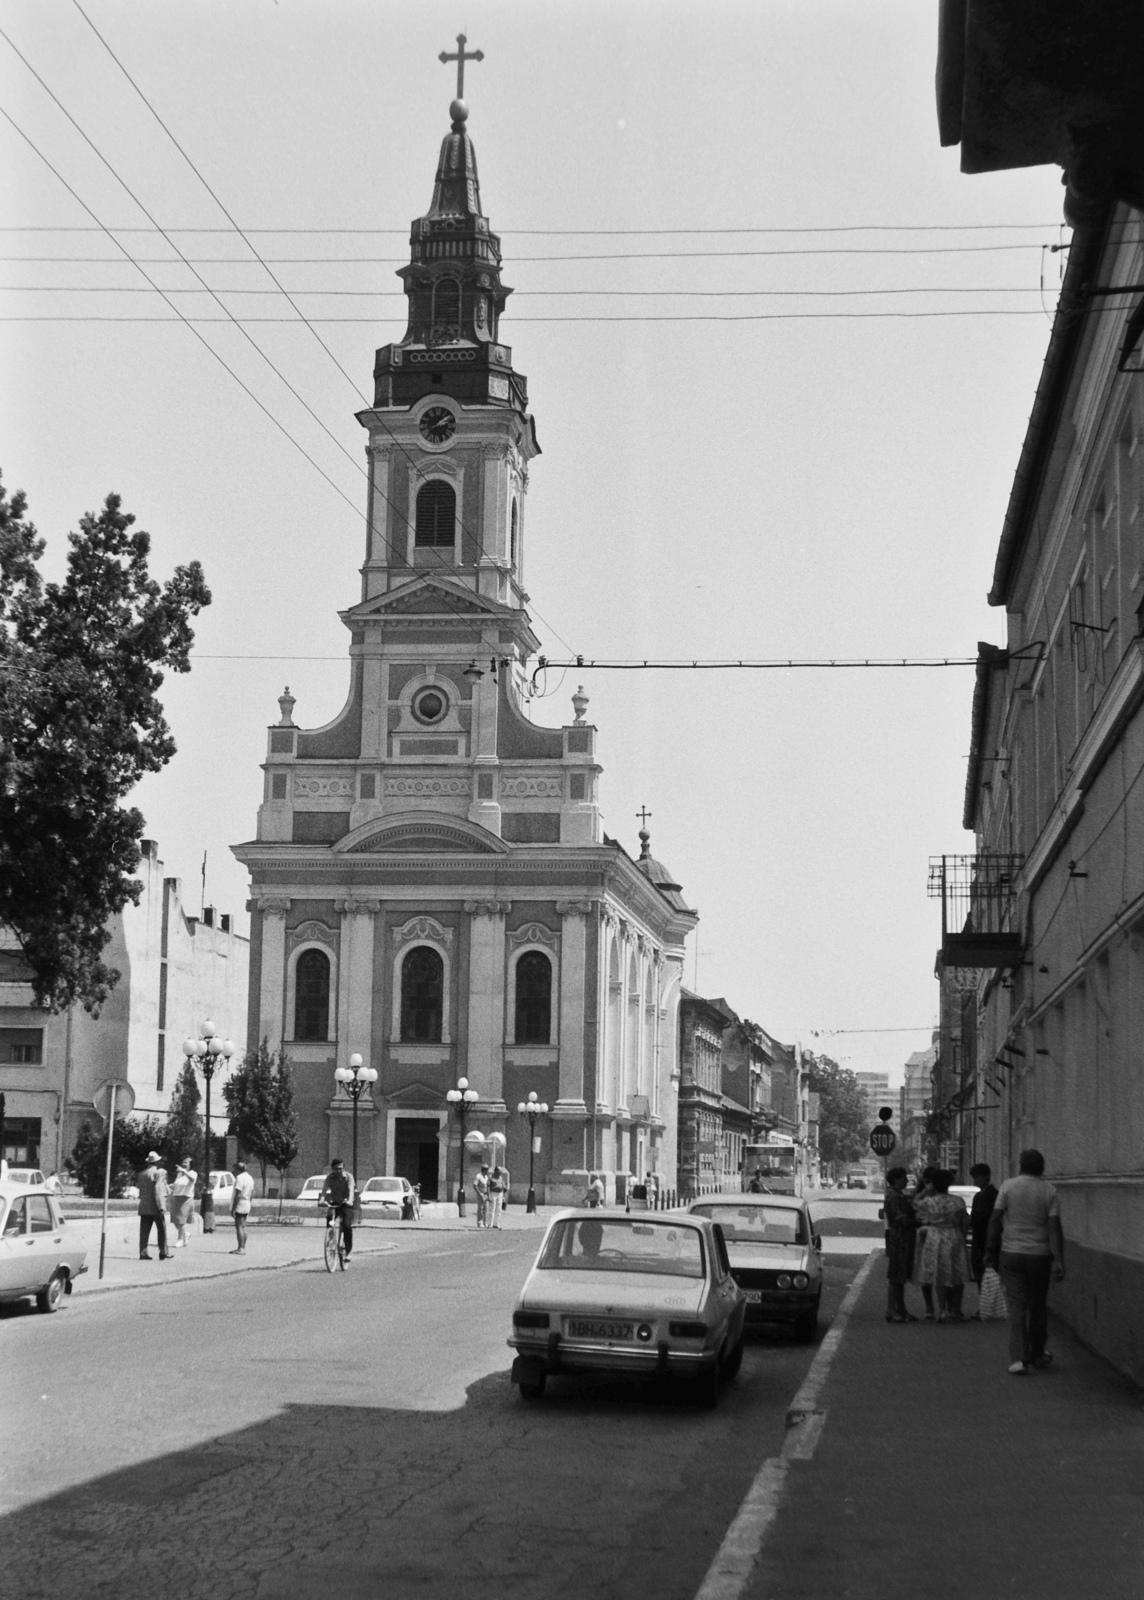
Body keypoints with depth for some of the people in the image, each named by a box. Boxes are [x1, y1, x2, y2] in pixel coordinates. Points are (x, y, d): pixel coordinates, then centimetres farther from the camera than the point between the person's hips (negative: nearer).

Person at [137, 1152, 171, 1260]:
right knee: (162, 1230, 5)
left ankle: (143, 1252, 0)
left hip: (144, 1207, 6)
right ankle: (163, 1253, 9)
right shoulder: (159, 1172, -9)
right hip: (155, 1207, -5)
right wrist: (161, 1207, -18)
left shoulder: (141, 1174, 12)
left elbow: (140, 1190, 14)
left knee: (144, 1231, 5)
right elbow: (158, 1191, -17)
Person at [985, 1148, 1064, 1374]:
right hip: (1040, 1255, 1)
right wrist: (1058, 1261, -12)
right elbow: (1054, 1227, -10)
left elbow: (995, 1220, -4)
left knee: (1016, 1306, 0)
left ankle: (1019, 1358, -11)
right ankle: (1038, 1354, 28)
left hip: (1011, 1254, -1)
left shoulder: (1008, 1186, -3)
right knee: (1038, 1306, 16)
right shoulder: (1049, 1191, -2)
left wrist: (990, 1251, 4)